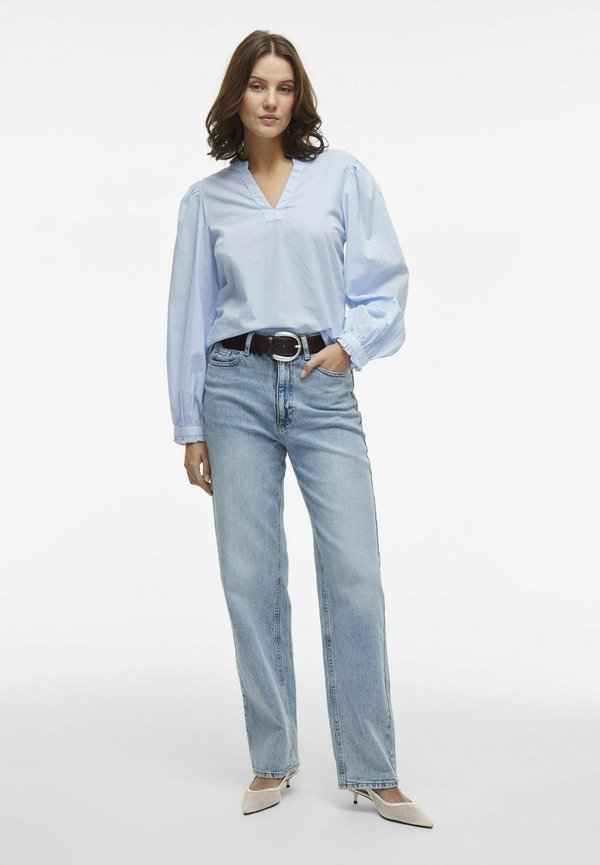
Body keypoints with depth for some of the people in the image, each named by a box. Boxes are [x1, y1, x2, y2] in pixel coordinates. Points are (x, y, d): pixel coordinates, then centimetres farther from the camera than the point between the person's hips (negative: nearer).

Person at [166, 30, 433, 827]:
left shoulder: (342, 176, 9)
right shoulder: (205, 201, 11)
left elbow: (386, 280, 8)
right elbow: (190, 314, 10)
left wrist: (351, 344, -9)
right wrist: (190, 428, 7)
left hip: (324, 388, -1)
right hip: (238, 387, 1)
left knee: (355, 574, -6)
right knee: (251, 577, 1)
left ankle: (372, 772, 6)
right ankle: (272, 761, 17)